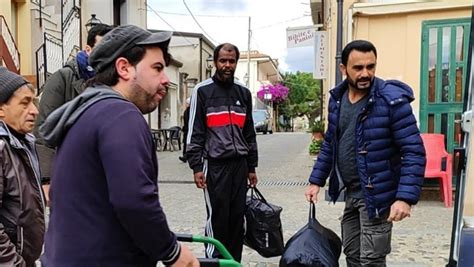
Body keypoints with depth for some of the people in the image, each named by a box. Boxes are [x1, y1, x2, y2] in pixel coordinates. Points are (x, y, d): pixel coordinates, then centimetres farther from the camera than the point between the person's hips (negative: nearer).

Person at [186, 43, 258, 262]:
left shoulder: (243, 93, 13)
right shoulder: (202, 91, -1)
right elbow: (194, 132, -4)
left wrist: (252, 167, 13)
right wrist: (196, 166, -10)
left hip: (240, 164, 5)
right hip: (215, 164, -4)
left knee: (237, 218, 9)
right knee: (217, 218, 0)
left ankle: (234, 260, 21)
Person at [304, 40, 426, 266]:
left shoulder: (392, 99, -17)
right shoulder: (337, 98, 3)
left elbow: (414, 152, -19)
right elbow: (330, 143, 14)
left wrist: (406, 197, -27)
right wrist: (316, 180, 11)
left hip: (376, 195, -6)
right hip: (351, 192, 7)